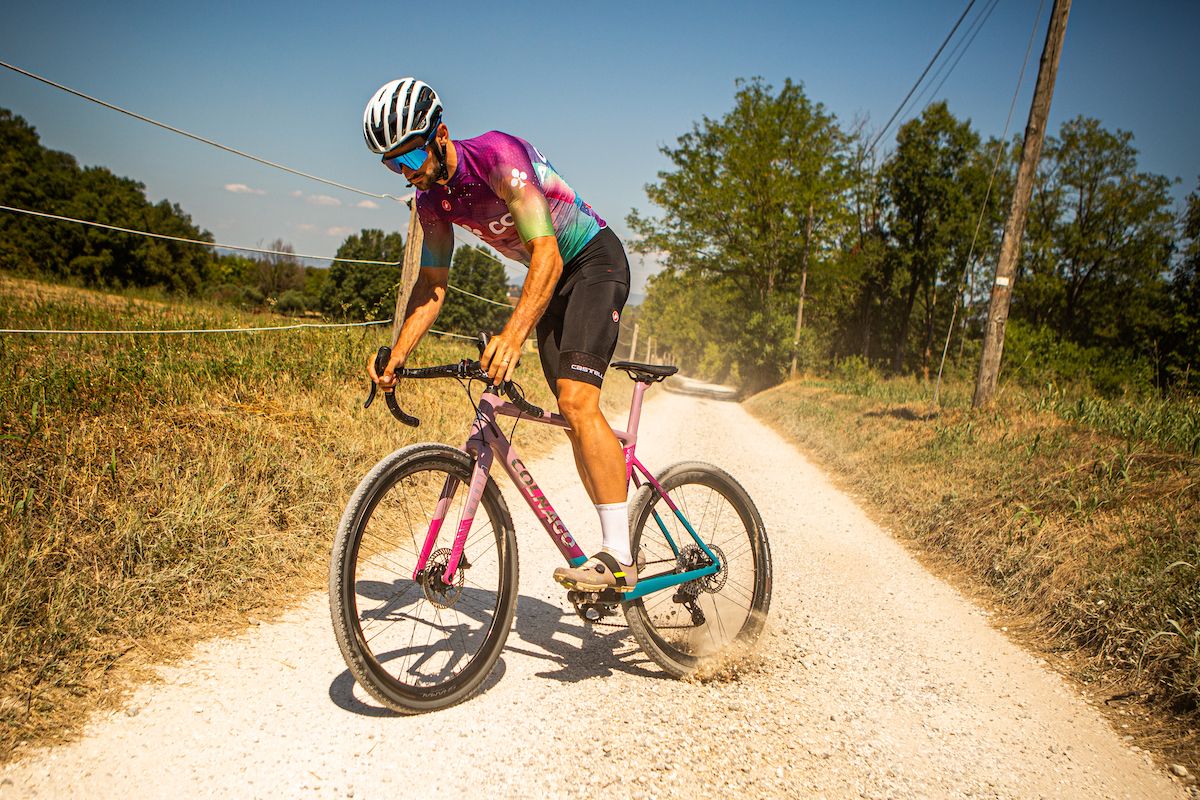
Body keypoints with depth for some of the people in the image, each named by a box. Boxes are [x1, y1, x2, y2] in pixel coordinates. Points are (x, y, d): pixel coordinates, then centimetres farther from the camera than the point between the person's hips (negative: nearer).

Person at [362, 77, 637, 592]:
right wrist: (396, 356, -12)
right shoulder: (432, 199, -4)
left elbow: (546, 255, -36)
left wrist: (514, 334, -49)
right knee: (573, 417, 2)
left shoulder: (499, 155, -27)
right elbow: (432, 283, 1)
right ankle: (617, 551, 11)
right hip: (550, 279, 8)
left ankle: (618, 556, -20)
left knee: (577, 401, -24)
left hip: (594, 261, -8)